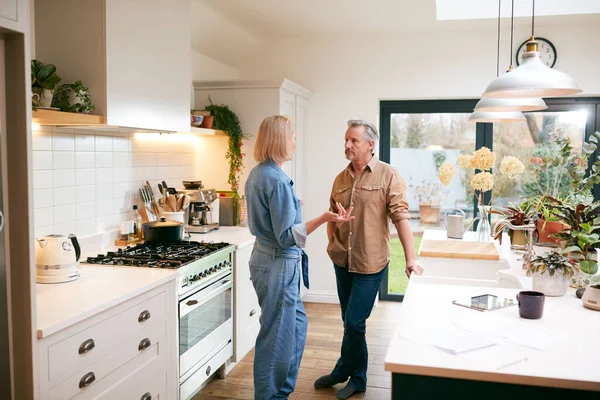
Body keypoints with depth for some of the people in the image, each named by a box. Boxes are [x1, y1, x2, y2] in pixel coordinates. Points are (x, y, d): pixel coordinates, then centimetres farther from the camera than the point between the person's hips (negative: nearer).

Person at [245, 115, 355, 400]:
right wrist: (323, 218, -33)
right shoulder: (278, 180, -22)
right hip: (279, 265, -10)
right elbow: (287, 236, -24)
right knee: (278, 335, 5)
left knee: (297, 323, 22)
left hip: (266, 258, 10)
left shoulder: (256, 174, 8)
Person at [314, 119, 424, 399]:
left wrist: (410, 259, -17)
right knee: (350, 322, 16)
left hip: (370, 262, -5)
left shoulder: (388, 176, -8)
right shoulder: (341, 179, 8)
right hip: (342, 261, 6)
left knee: (354, 322, -2)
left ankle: (343, 372, 23)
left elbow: (400, 216, -13)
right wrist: (332, 241, 4)